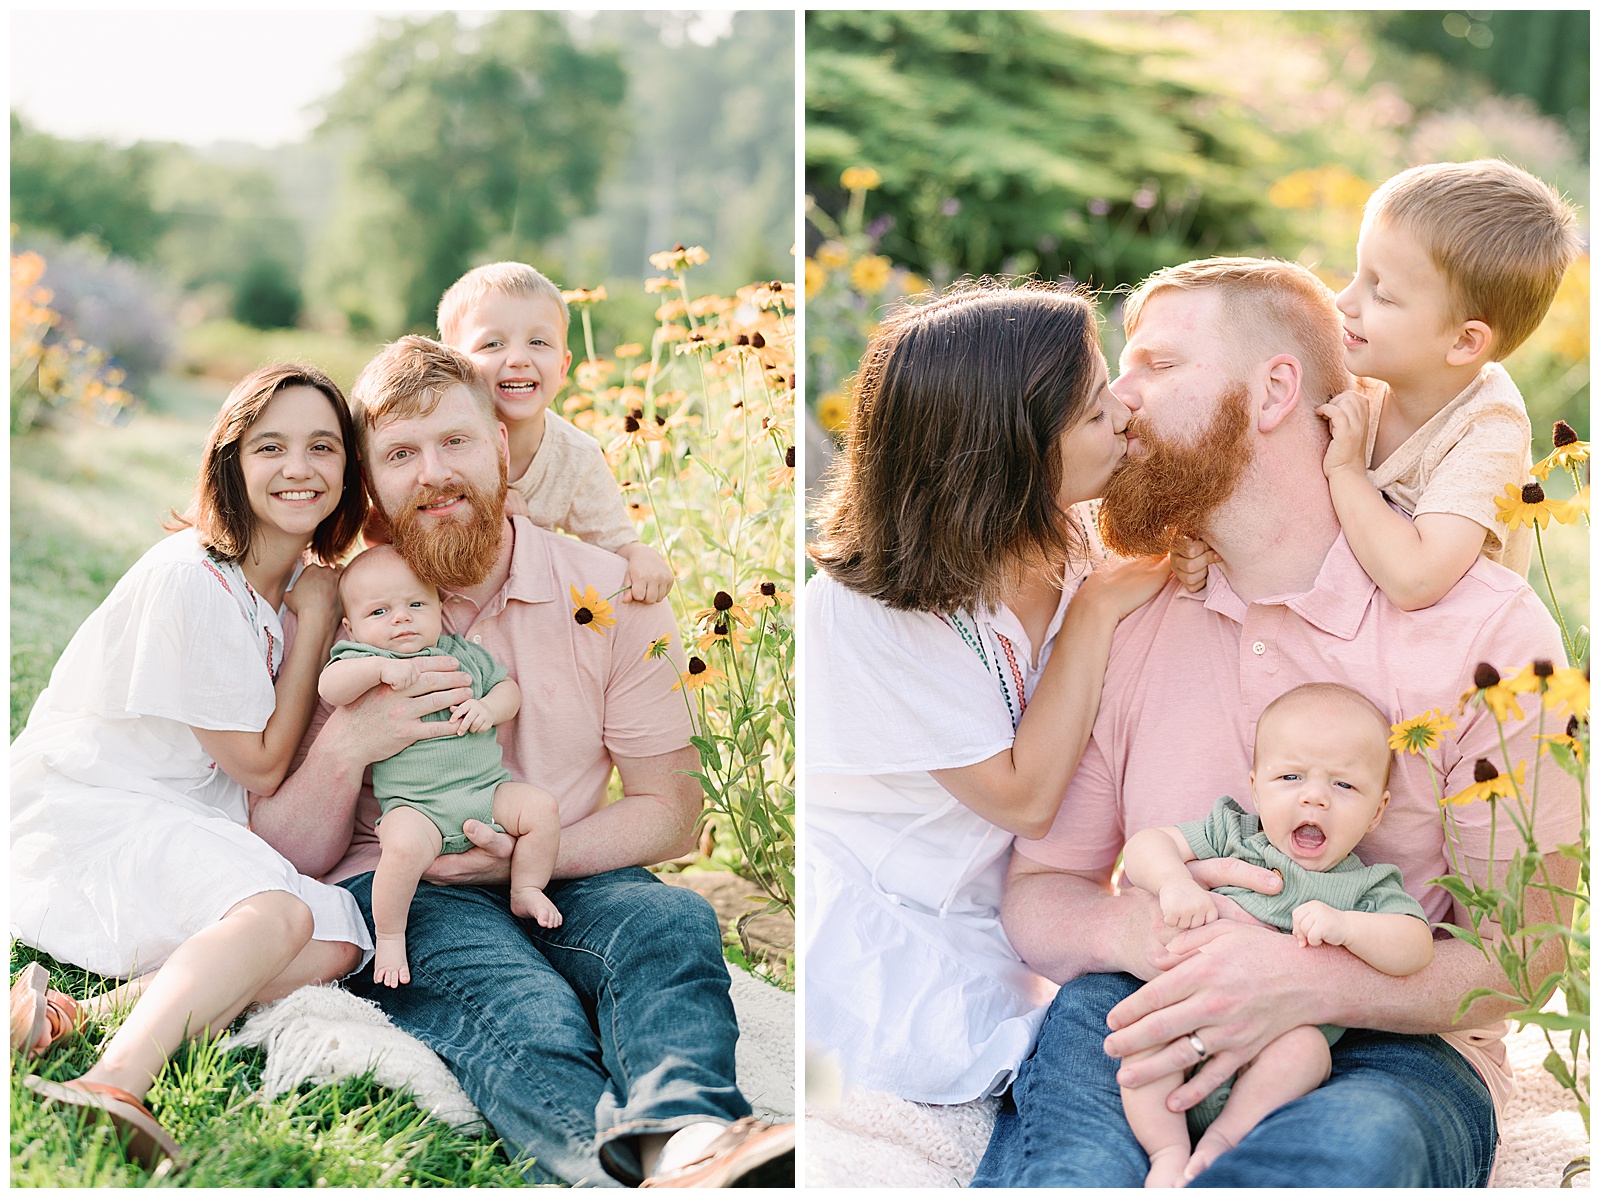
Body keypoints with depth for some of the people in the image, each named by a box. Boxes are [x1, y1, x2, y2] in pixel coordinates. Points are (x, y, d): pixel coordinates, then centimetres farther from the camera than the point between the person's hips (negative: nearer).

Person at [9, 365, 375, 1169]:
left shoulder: (302, 582, 8)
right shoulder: (191, 581, -18)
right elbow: (260, 767, -11)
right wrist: (316, 623, -8)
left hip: (182, 824, 8)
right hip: (84, 809, -8)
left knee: (337, 942, -18)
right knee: (278, 913, -33)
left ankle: (72, 1018, -24)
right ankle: (114, 1083, -48)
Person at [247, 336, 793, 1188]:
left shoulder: (611, 597, 0)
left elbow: (670, 814, 4)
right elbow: (287, 861, 0)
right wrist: (344, 748, -20)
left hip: (566, 885, 2)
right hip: (394, 889, -1)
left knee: (671, 919, -32)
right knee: (519, 1007, -35)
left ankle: (684, 1137, -59)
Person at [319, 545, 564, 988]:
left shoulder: (462, 653, 15)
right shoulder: (361, 659, 1)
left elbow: (508, 688, 17)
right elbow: (330, 686, -19)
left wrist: (489, 709, -5)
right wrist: (382, 667, -31)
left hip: (488, 788, 5)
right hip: (417, 805, -5)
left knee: (540, 806, -13)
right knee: (404, 844, -33)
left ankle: (526, 892, 9)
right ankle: (388, 938, -13)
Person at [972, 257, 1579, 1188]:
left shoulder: (1489, 624, -6)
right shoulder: (1117, 622, 6)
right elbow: (1036, 894, 8)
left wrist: (1308, 981, -26)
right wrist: (1131, 928, -18)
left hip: (1393, 1054, -1)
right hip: (1164, 1032, 2)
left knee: (1360, 1139, -36)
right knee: (1085, 1009, -33)